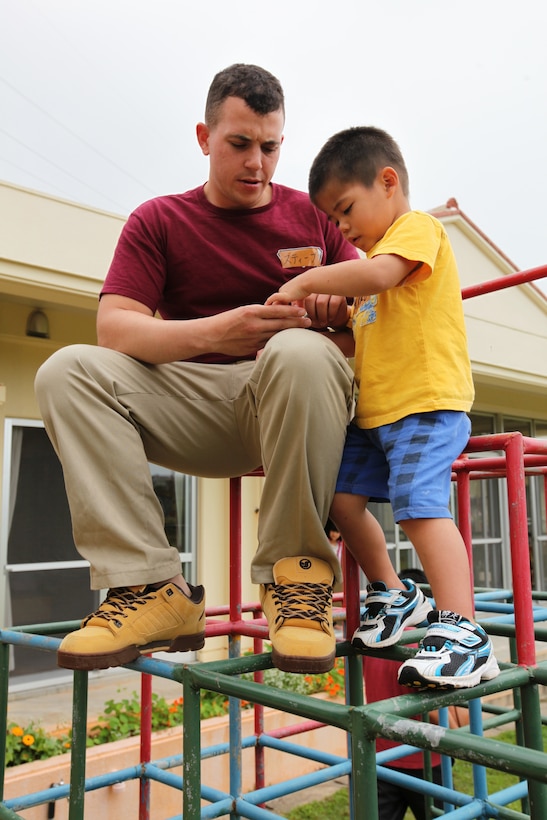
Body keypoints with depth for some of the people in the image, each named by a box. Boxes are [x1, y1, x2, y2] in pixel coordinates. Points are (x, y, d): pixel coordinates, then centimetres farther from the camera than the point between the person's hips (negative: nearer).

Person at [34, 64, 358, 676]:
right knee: (68, 371, -21)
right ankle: (148, 585, -25)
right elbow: (114, 327, -5)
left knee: (302, 352, -36)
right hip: (197, 409, 1)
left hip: (292, 402, -1)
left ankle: (295, 572, -23)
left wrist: (337, 309, -14)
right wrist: (214, 333, -23)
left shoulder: (313, 215, 14)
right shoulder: (159, 222, 10)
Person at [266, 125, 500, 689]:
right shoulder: (381, 250, 26)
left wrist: (306, 280, -16)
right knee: (341, 495, 5)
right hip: (376, 410, 10)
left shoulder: (417, 228, -4)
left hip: (427, 403, -9)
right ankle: (393, 595, 20)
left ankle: (463, 634, -16)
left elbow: (376, 274, -26)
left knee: (420, 503, -20)